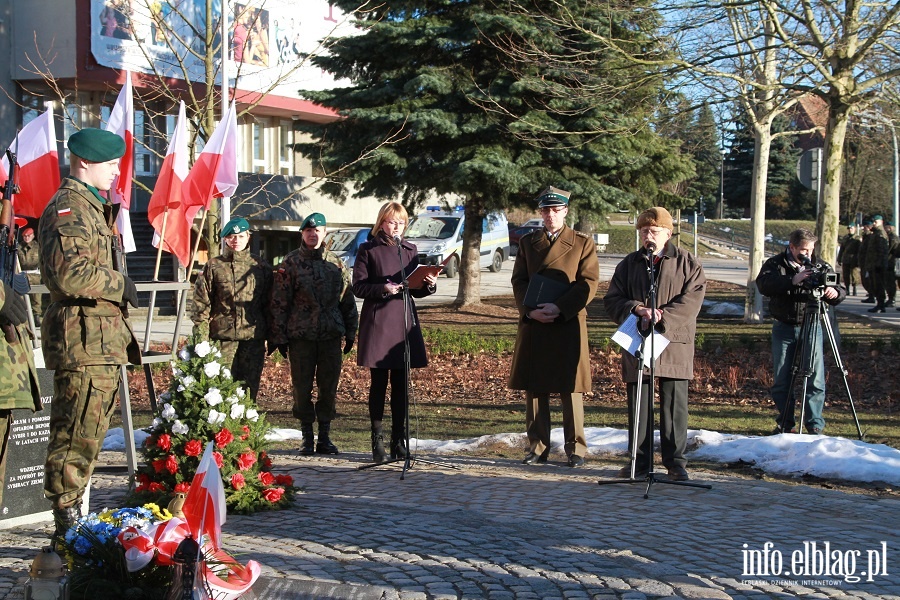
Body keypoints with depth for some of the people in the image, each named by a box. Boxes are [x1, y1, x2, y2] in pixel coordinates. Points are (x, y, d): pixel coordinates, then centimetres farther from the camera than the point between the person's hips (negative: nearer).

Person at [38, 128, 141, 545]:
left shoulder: (90, 205, 23)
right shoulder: (70, 207, -12)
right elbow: (68, 272, -25)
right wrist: (119, 283, -14)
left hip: (99, 338, 11)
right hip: (84, 336, -11)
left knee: (85, 434, 15)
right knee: (78, 434, -7)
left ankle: (71, 523, 24)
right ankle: (68, 530, -2)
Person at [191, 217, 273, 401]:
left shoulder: (261, 267, 10)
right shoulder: (213, 267, 5)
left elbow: (270, 303, 11)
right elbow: (201, 304, 2)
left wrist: (272, 336, 6)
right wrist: (201, 338, -6)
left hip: (253, 337, 2)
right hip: (223, 337, -2)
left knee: (250, 386, 6)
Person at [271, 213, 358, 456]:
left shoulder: (336, 263, 9)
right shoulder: (291, 263, 1)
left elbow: (348, 300, 14)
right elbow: (279, 302, 0)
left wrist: (350, 333, 10)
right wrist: (279, 336, -4)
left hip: (331, 335, 2)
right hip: (300, 335, -2)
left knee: (329, 386, 4)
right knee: (302, 387, 3)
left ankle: (325, 436, 14)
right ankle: (307, 437, 14)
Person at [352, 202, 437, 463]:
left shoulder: (410, 250, 15)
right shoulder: (368, 250, 1)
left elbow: (415, 289, 16)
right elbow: (358, 287, -5)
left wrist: (429, 285, -4)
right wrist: (383, 288, -20)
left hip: (405, 323, 4)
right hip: (377, 322, -4)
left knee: (401, 385, 5)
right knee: (379, 383, 0)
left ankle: (399, 440, 12)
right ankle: (377, 440, 6)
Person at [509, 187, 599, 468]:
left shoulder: (583, 242, 5)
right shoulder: (527, 242, 13)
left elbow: (589, 283, -3)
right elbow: (518, 281, 9)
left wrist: (559, 308, -14)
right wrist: (530, 311, -9)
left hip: (568, 324, -3)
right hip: (533, 324, 3)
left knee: (570, 389, 0)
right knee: (534, 388, 4)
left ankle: (575, 448, 7)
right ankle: (537, 447, 12)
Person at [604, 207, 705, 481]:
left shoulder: (687, 263, 4)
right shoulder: (629, 264, 13)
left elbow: (691, 300, -7)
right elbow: (612, 301, 8)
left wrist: (661, 316, -19)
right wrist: (637, 309, -11)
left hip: (674, 344, -3)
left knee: (674, 404, 0)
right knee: (638, 404, 5)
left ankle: (675, 462, 8)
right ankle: (640, 461, 14)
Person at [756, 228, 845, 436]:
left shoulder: (820, 267, 6)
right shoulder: (775, 264, -1)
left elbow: (841, 292, 4)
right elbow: (764, 285, -20)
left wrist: (835, 292, -21)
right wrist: (793, 280, -32)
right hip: (784, 329, -1)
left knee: (816, 380, -3)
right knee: (781, 380, 4)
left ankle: (815, 425, 6)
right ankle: (784, 424, 16)